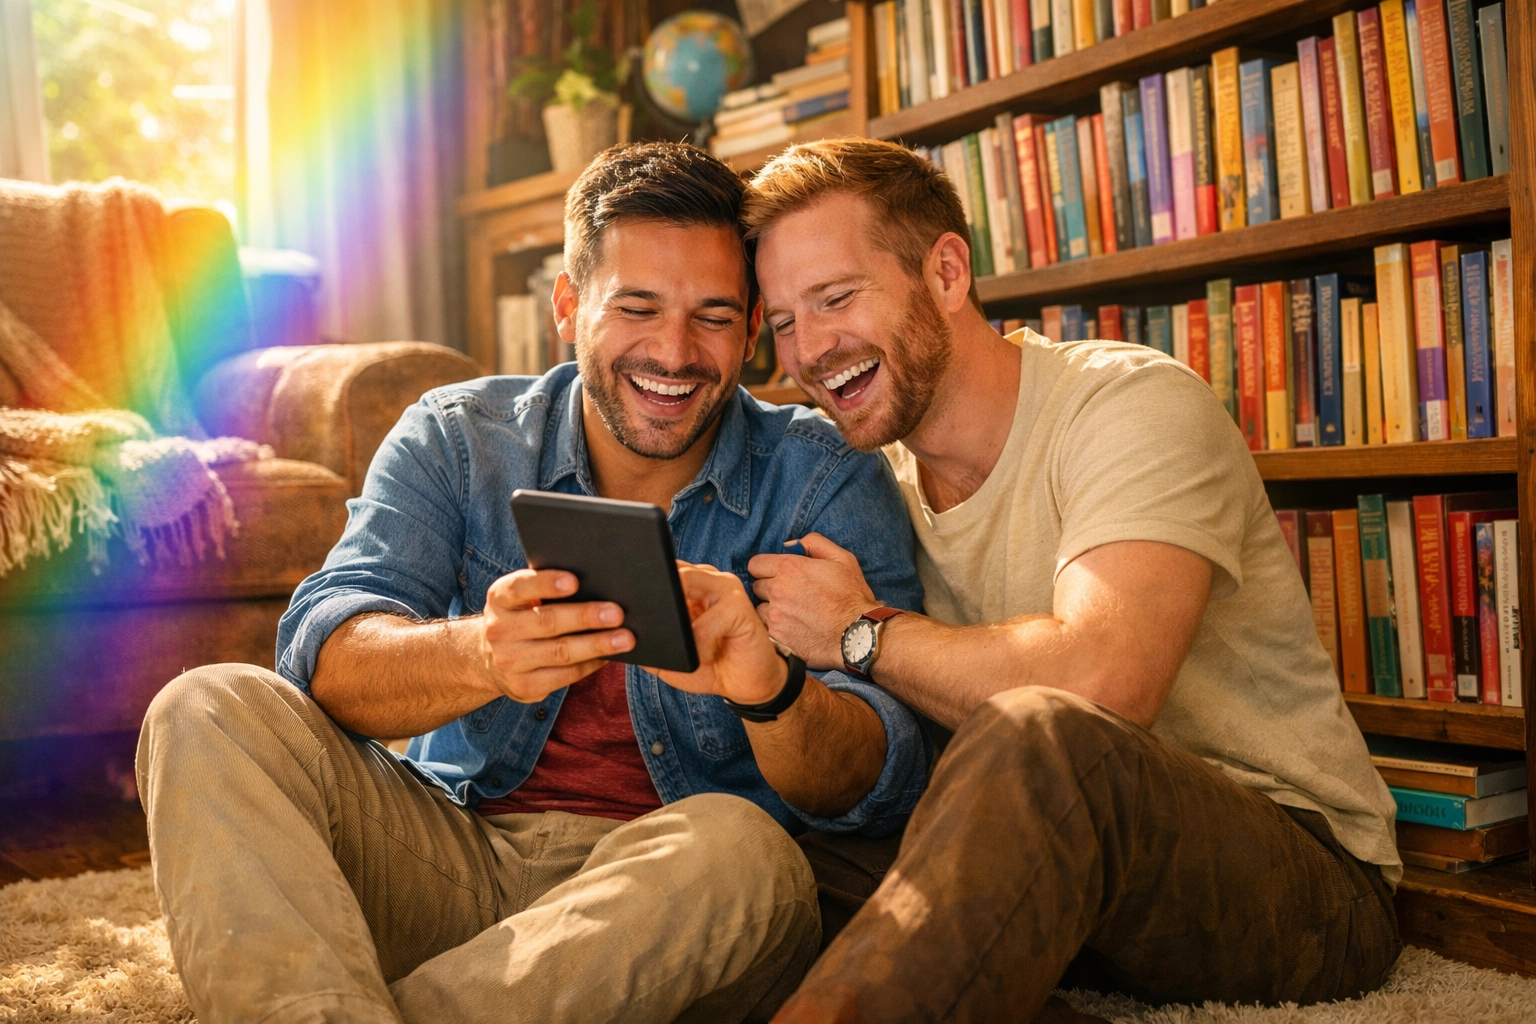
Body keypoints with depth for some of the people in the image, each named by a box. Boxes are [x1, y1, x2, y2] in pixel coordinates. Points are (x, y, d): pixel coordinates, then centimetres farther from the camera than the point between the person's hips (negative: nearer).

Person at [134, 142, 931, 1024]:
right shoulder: (456, 439, 2)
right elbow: (323, 652, -13)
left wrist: (773, 690, -37)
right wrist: (480, 656, -36)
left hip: (663, 890, -2)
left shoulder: (825, 483, -4)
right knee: (210, 712, -15)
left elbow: (887, 785, -13)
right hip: (452, 847, 2)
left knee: (740, 850, -35)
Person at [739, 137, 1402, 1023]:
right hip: (1058, 858, 5)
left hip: (1305, 874, -5)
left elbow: (1101, 683, -31)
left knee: (1042, 738, -37)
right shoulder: (877, 471, 7)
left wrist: (864, 633, -17)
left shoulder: (1136, 403, -14)